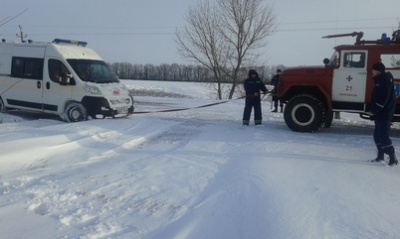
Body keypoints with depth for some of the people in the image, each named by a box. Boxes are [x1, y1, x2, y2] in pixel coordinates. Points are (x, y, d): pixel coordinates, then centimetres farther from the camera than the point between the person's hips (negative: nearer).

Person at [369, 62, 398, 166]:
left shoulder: (385, 81, -16)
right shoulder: (381, 80, 16)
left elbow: (383, 99, -24)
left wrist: (374, 110, -21)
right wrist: (373, 110, 14)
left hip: (384, 114, -10)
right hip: (380, 113, 10)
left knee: (383, 136, -10)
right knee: (377, 135, 15)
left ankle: (393, 158, -6)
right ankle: (380, 156, 24)